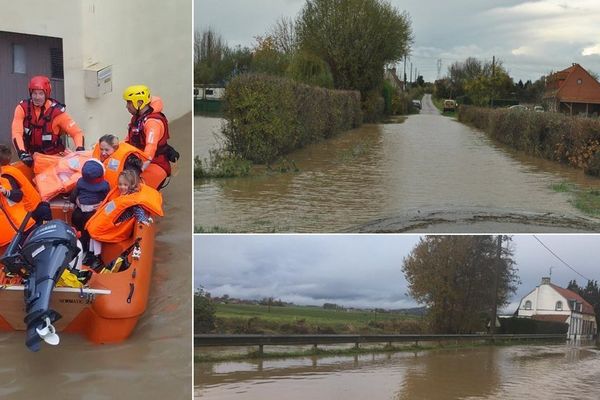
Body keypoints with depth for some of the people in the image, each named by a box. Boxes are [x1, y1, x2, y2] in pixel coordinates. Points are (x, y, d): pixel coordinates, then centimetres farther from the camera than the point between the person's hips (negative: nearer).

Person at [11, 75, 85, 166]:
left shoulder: (56, 111, -12)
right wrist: (22, 153, -32)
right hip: (31, 157, 2)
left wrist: (80, 150, -31)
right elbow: (17, 133, -17)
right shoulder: (23, 108, -8)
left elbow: (77, 132, -13)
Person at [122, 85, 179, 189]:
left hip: (156, 165, -9)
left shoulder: (153, 122, -21)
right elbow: (129, 140, 18)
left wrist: (146, 162, -46)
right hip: (138, 160, 9)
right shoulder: (137, 118, 12)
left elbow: (151, 145, -35)